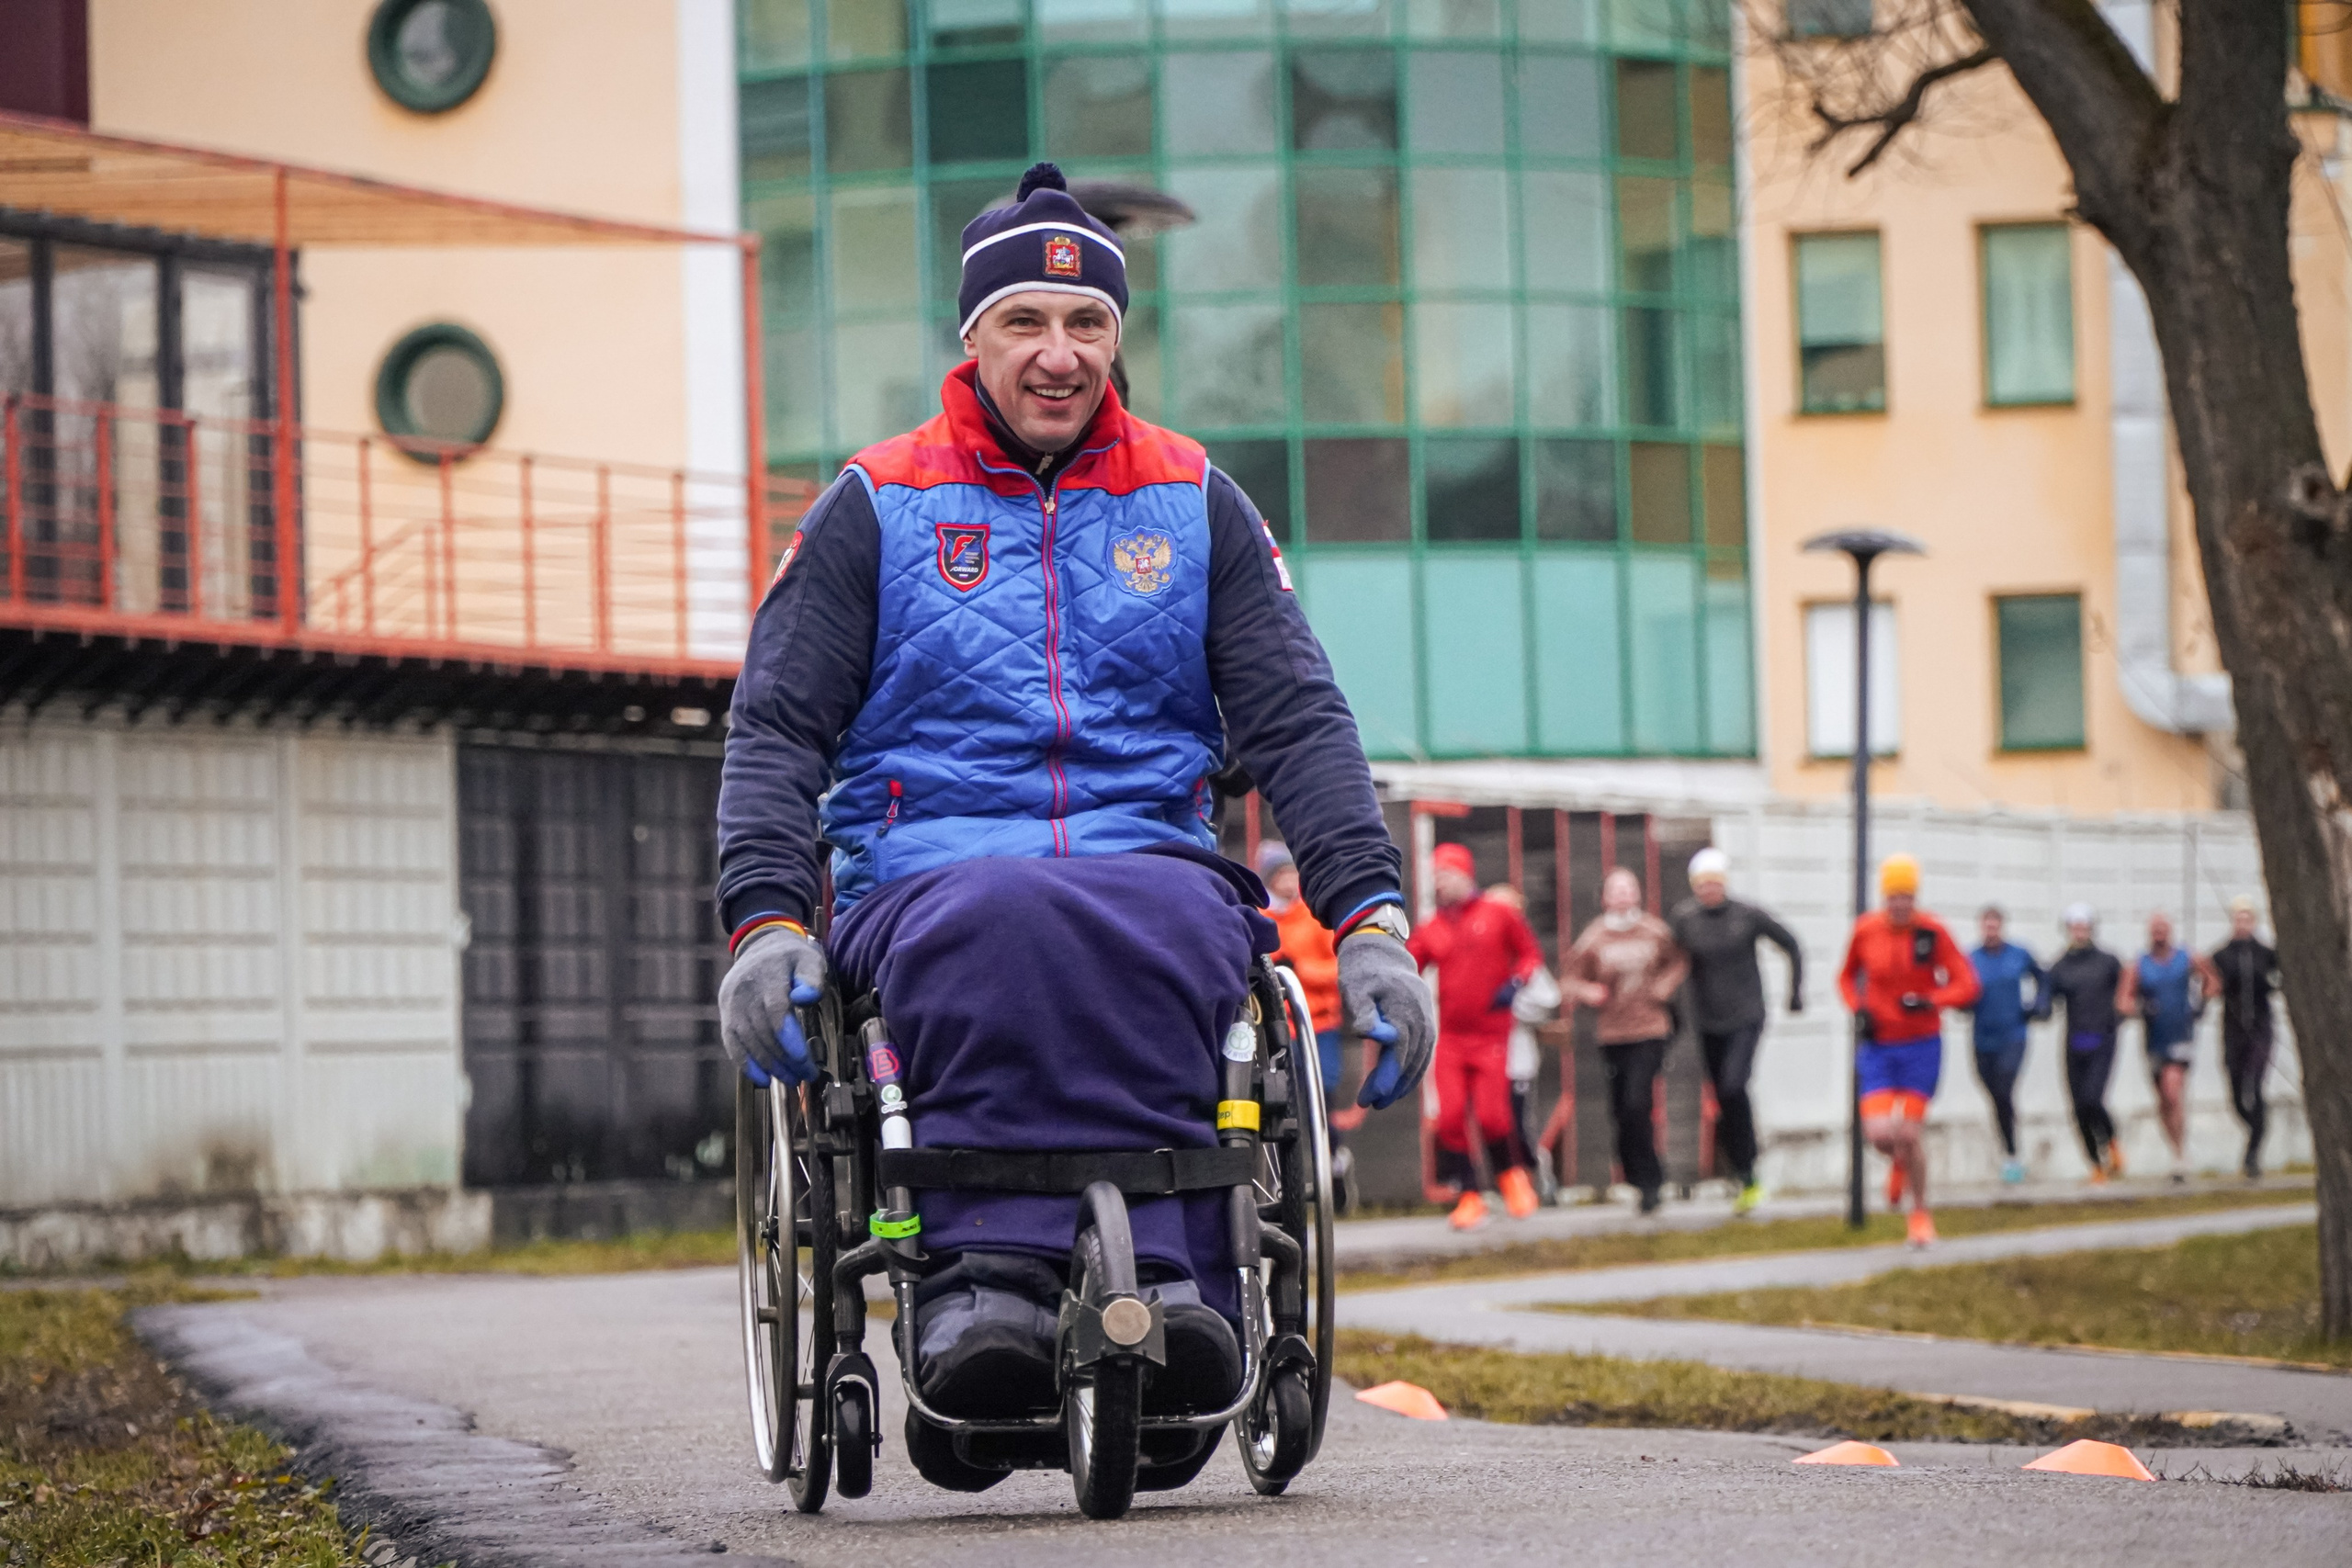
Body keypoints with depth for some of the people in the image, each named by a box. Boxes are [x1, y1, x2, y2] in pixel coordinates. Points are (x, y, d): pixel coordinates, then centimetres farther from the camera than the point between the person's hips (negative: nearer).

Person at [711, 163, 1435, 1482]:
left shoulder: (1192, 504, 17)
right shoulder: (879, 505, 13)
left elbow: (1300, 721, 13)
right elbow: (778, 729, 8)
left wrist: (1373, 916, -1)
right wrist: (765, 921, -10)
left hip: (1148, 860, 1)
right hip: (927, 866, -1)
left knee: (1164, 928, -38)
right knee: (999, 933, -39)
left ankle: (995, 1275, -48)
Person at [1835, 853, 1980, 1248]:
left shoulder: (1932, 932, -10)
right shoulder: (1865, 931, -3)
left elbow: (1967, 986, -11)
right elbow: (1846, 977, 15)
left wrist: (1930, 1001, -28)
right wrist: (1857, 1010, -4)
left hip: (1921, 1046, -1)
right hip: (1877, 1047, 1)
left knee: (1908, 1134, -4)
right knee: (1879, 1135, -12)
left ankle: (1920, 1213, 19)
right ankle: (1900, 1161, 27)